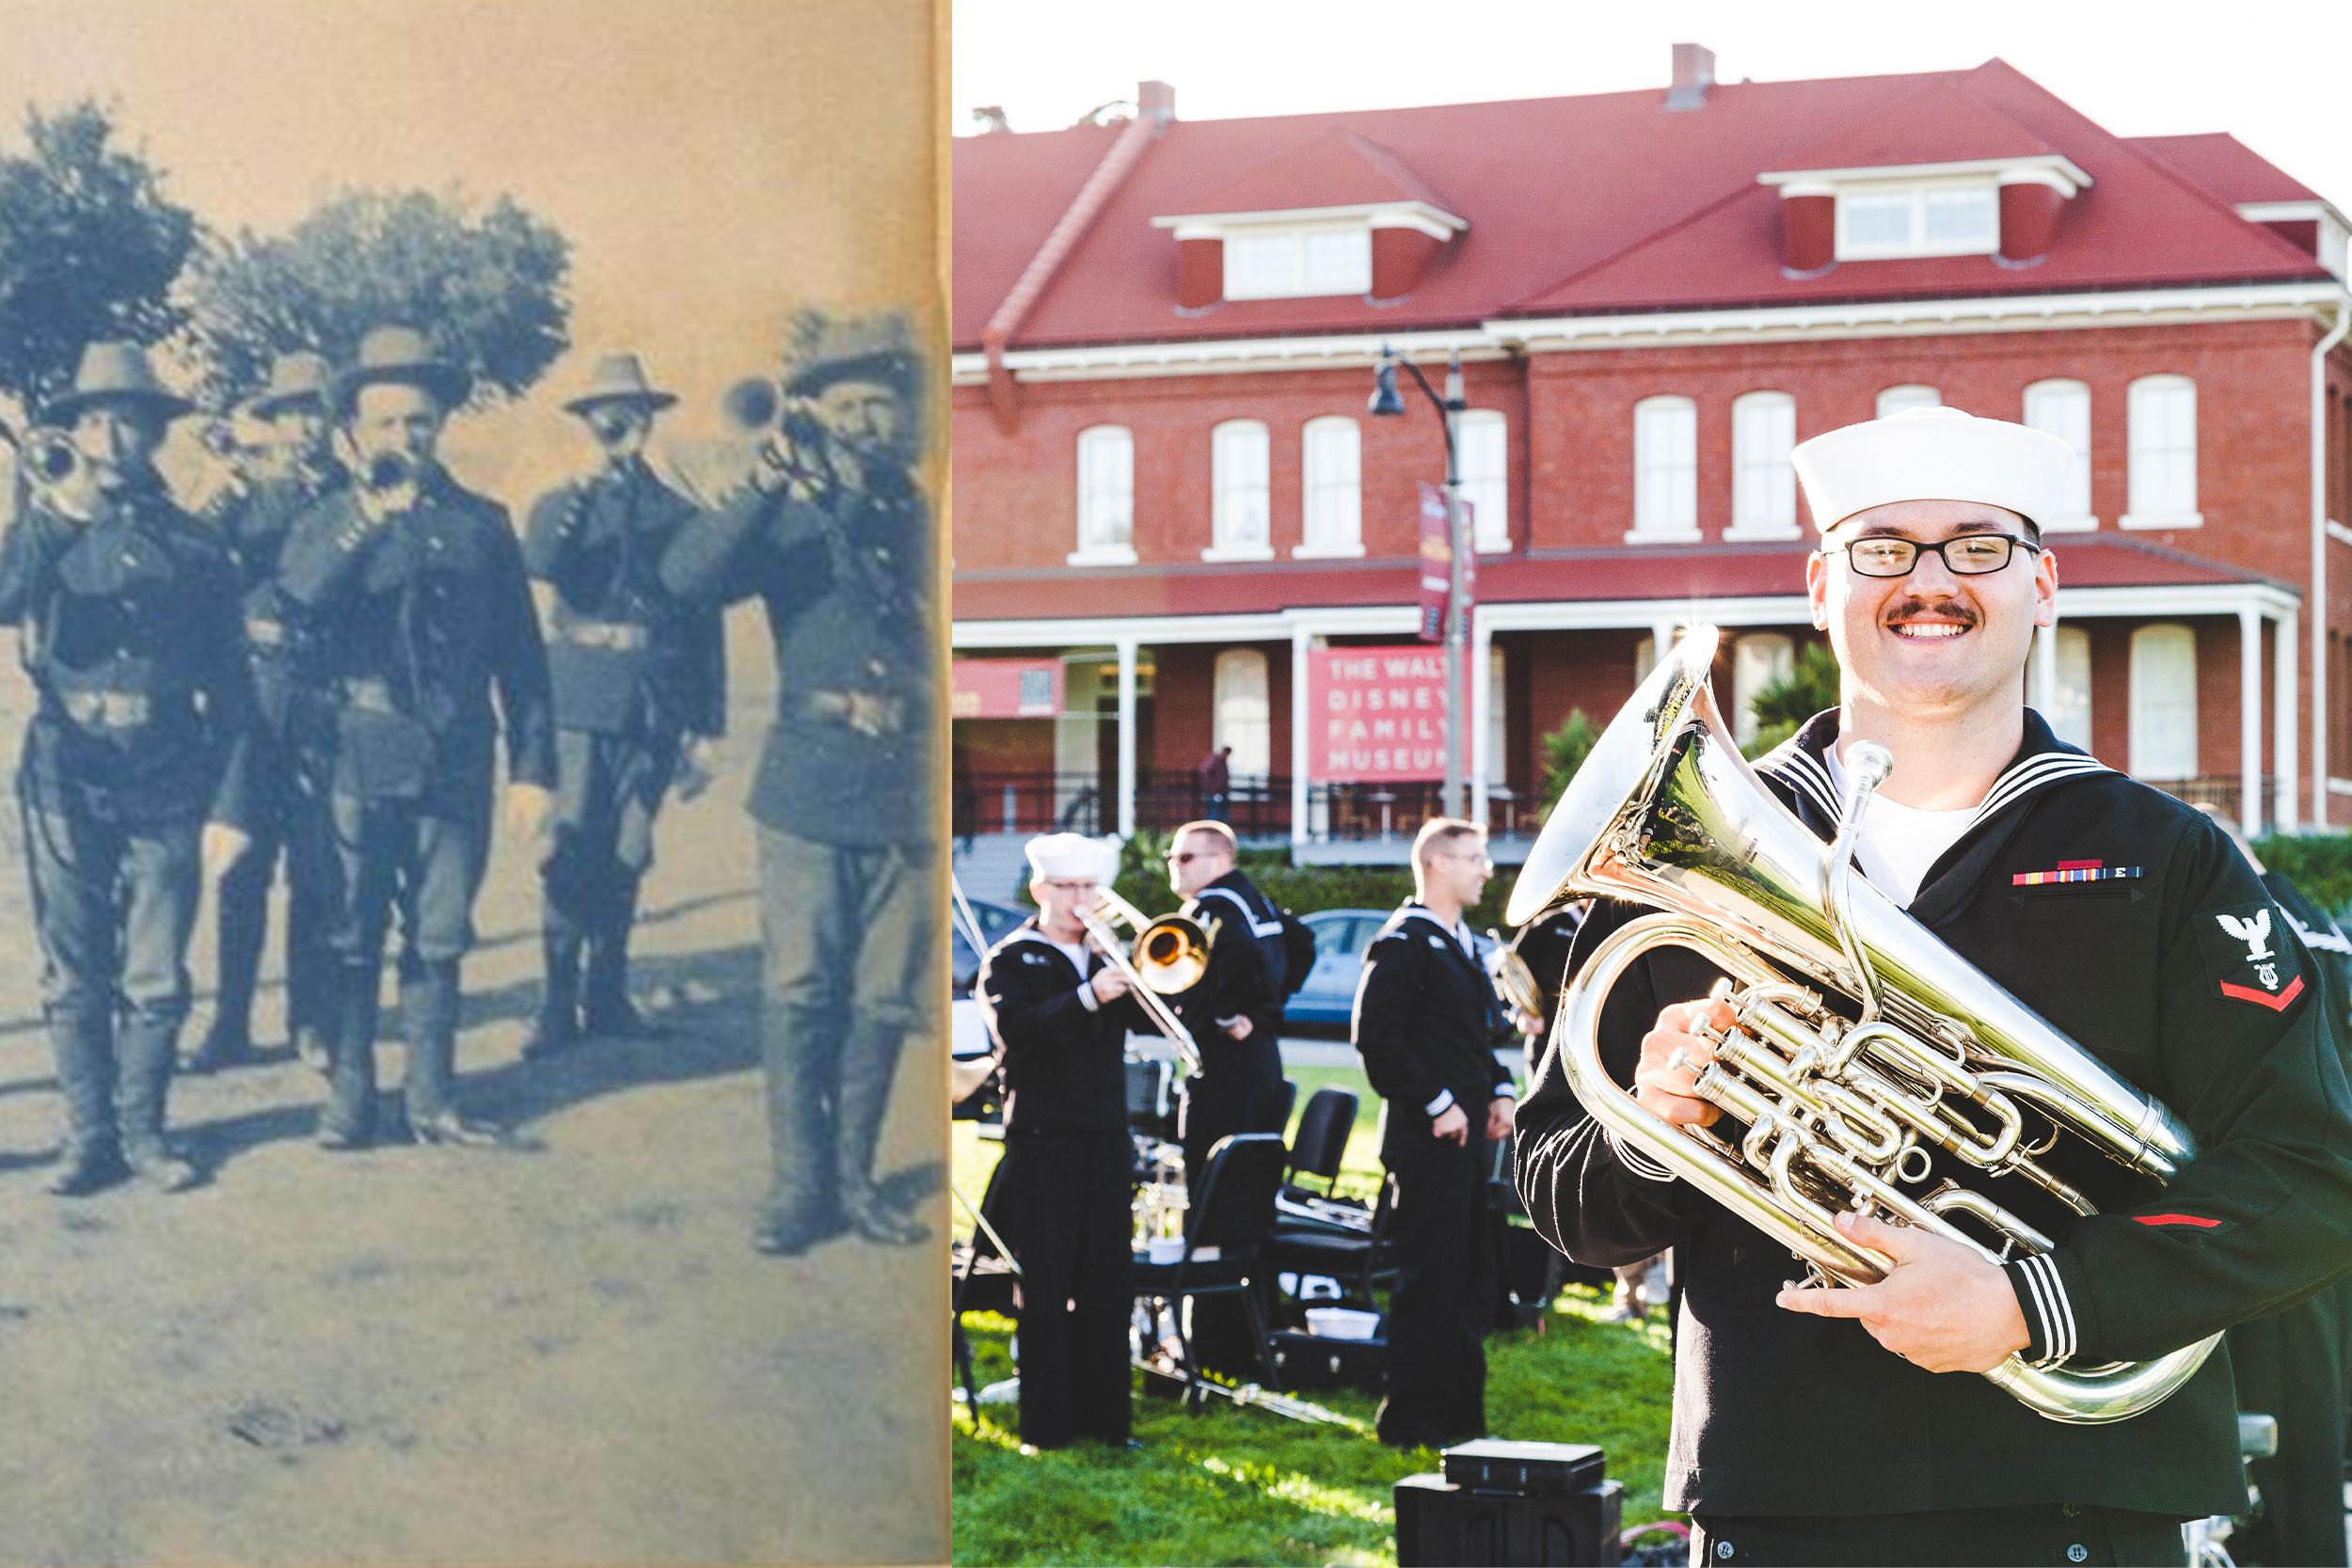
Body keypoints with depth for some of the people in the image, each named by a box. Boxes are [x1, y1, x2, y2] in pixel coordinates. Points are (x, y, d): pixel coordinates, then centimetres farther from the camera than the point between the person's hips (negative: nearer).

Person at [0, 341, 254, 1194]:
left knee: (156, 977, 2)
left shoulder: (192, 545, 6)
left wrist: (230, 804, 2)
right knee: (74, 976, 3)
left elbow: (229, 688, 7)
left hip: (167, 784, 0)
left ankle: (141, 1129, 15)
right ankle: (88, 1136, 12)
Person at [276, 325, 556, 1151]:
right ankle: (349, 1096, 14)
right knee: (352, 938, 4)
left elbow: (520, 656, 8)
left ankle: (430, 1098, 17)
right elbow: (293, 613, -18)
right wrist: (365, 523, -25)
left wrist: (533, 765, 4)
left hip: (456, 764, 1)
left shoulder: (481, 523, 7)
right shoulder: (326, 523, 4)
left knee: (439, 940, 8)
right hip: (357, 762, -1)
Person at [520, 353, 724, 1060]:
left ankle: (608, 996, 16)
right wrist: (583, 500, -29)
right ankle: (558, 1005, -3)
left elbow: (706, 625, 11)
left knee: (625, 859, 5)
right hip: (581, 706, -1)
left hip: (655, 712, 1)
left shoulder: (679, 515, 10)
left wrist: (706, 727, 7)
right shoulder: (562, 506, 9)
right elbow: (539, 562, -15)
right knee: (572, 855, -7)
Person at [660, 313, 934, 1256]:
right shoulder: (790, 517, 5)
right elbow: (686, 576, -13)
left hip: (908, 789, 3)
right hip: (810, 785, -2)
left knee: (884, 998, 6)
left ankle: (853, 1176, 16)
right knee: (800, 990, -4)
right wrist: (769, 488, -22)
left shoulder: (926, 520, 13)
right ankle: (799, 1181, 3)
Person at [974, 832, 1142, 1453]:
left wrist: (1140, 975, -16)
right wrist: (1088, 998, -29)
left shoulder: (1108, 957, 15)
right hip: (1042, 1141, -4)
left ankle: (1105, 1415, 12)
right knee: (1046, 1286, -2)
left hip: (1107, 1139, 4)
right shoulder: (1010, 960, 1)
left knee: (1109, 1283, 5)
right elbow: (1015, 1028, -18)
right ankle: (1047, 1423, 3)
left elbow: (1154, 1016, 2)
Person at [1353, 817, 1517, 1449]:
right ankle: (1411, 1422, 1)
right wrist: (1437, 1104, -19)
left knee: (1468, 1279, 12)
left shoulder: (1463, 943, 18)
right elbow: (1376, 1036, -19)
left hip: (1470, 1135, 9)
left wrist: (1500, 1091, 11)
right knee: (1430, 1280, -6)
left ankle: (1460, 1414, 20)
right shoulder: (1403, 943, -12)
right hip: (1429, 1138, -9)